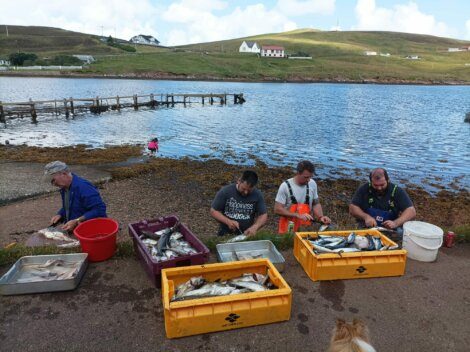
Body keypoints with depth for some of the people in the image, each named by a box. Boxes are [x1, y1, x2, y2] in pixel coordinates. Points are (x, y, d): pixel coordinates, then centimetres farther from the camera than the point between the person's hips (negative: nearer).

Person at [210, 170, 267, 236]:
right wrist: (228, 222, -17)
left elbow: (263, 215, 2)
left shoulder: (257, 195, -3)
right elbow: (213, 211, -2)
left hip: (246, 235, 2)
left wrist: (255, 227, -17)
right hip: (225, 235, -2)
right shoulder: (225, 192, -7)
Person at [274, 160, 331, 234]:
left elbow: (316, 204, 13)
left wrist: (321, 217, -5)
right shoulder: (285, 186, -11)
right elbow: (277, 209, -12)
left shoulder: (312, 184, 2)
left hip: (306, 226, 3)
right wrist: (298, 215, -18)